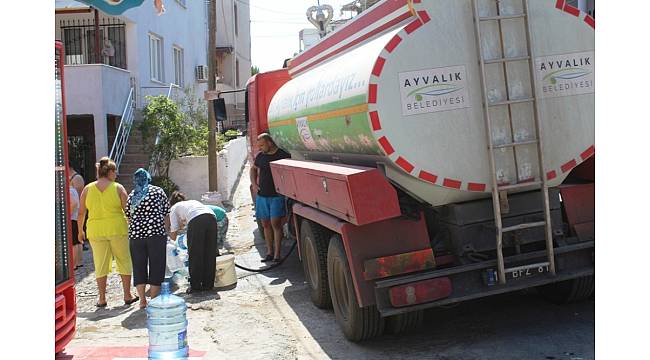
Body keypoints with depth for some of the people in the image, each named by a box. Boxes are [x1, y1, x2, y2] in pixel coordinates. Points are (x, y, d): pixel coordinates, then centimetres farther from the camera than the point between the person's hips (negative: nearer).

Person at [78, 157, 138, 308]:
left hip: (96, 231, 2)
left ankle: (102, 299, 14)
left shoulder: (88, 189, 2)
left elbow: (81, 213, 5)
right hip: (117, 229, -2)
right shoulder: (118, 188, -4)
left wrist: (80, 231, 17)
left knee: (100, 264, 10)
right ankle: (127, 296, 15)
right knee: (124, 261, 11)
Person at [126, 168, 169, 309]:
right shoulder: (158, 191, 5)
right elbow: (166, 213, 5)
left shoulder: (131, 196, 12)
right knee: (156, 266, 5)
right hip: (156, 234, -3)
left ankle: (142, 301, 14)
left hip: (135, 235, 3)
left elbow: (129, 217, 13)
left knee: (139, 267, 11)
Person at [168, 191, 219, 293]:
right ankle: (208, 284, 22)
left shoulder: (174, 208, 28)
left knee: (195, 255, 9)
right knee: (209, 254, 14)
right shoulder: (193, 201, 41)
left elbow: (173, 236, 24)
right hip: (212, 218, 5)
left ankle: (195, 286, 15)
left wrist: (169, 232, 46)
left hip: (197, 221, -5)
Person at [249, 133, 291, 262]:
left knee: (275, 223, -10)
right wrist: (254, 184, 13)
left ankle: (277, 254, -5)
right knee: (266, 224, 9)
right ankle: (269, 252, 19)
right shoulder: (260, 156, 9)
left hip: (277, 195, -5)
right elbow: (253, 169, 26)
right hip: (262, 195, 6)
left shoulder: (283, 156, -8)